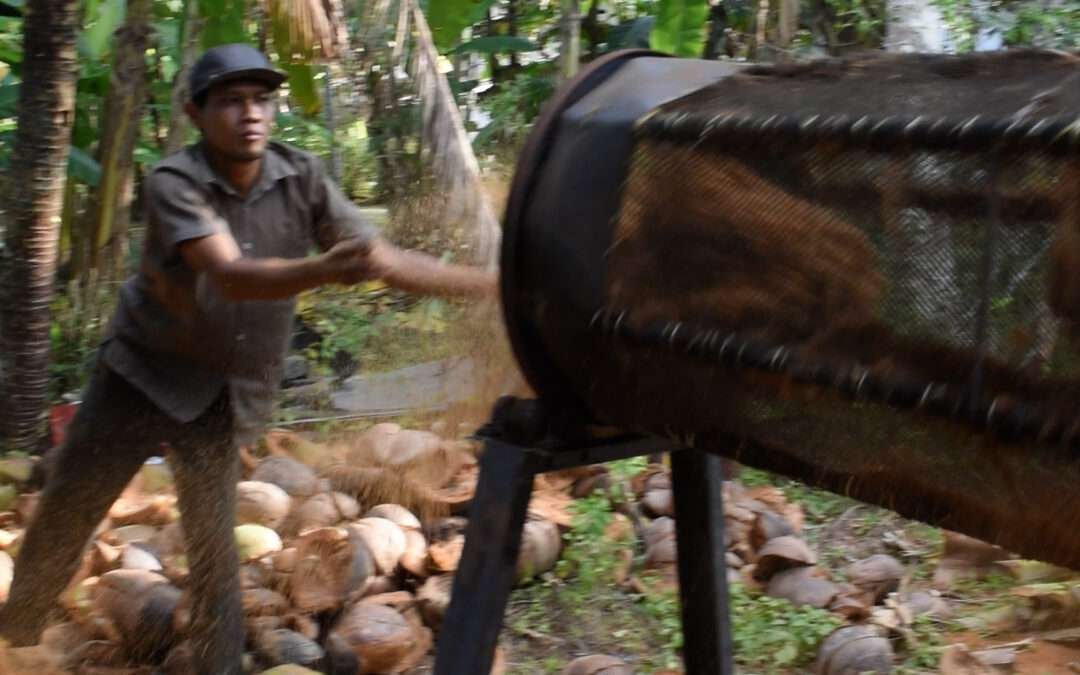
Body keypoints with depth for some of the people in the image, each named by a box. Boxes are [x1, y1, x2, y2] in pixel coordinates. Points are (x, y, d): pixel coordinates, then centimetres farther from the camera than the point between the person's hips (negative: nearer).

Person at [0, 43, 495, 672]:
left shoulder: (302, 178, -10)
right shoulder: (174, 180, -21)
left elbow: (386, 258, -10)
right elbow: (231, 276, -36)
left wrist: (496, 280, -18)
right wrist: (325, 269, -55)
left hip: (227, 392, 1)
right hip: (143, 370, -1)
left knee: (212, 540, 1)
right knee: (64, 513, 9)